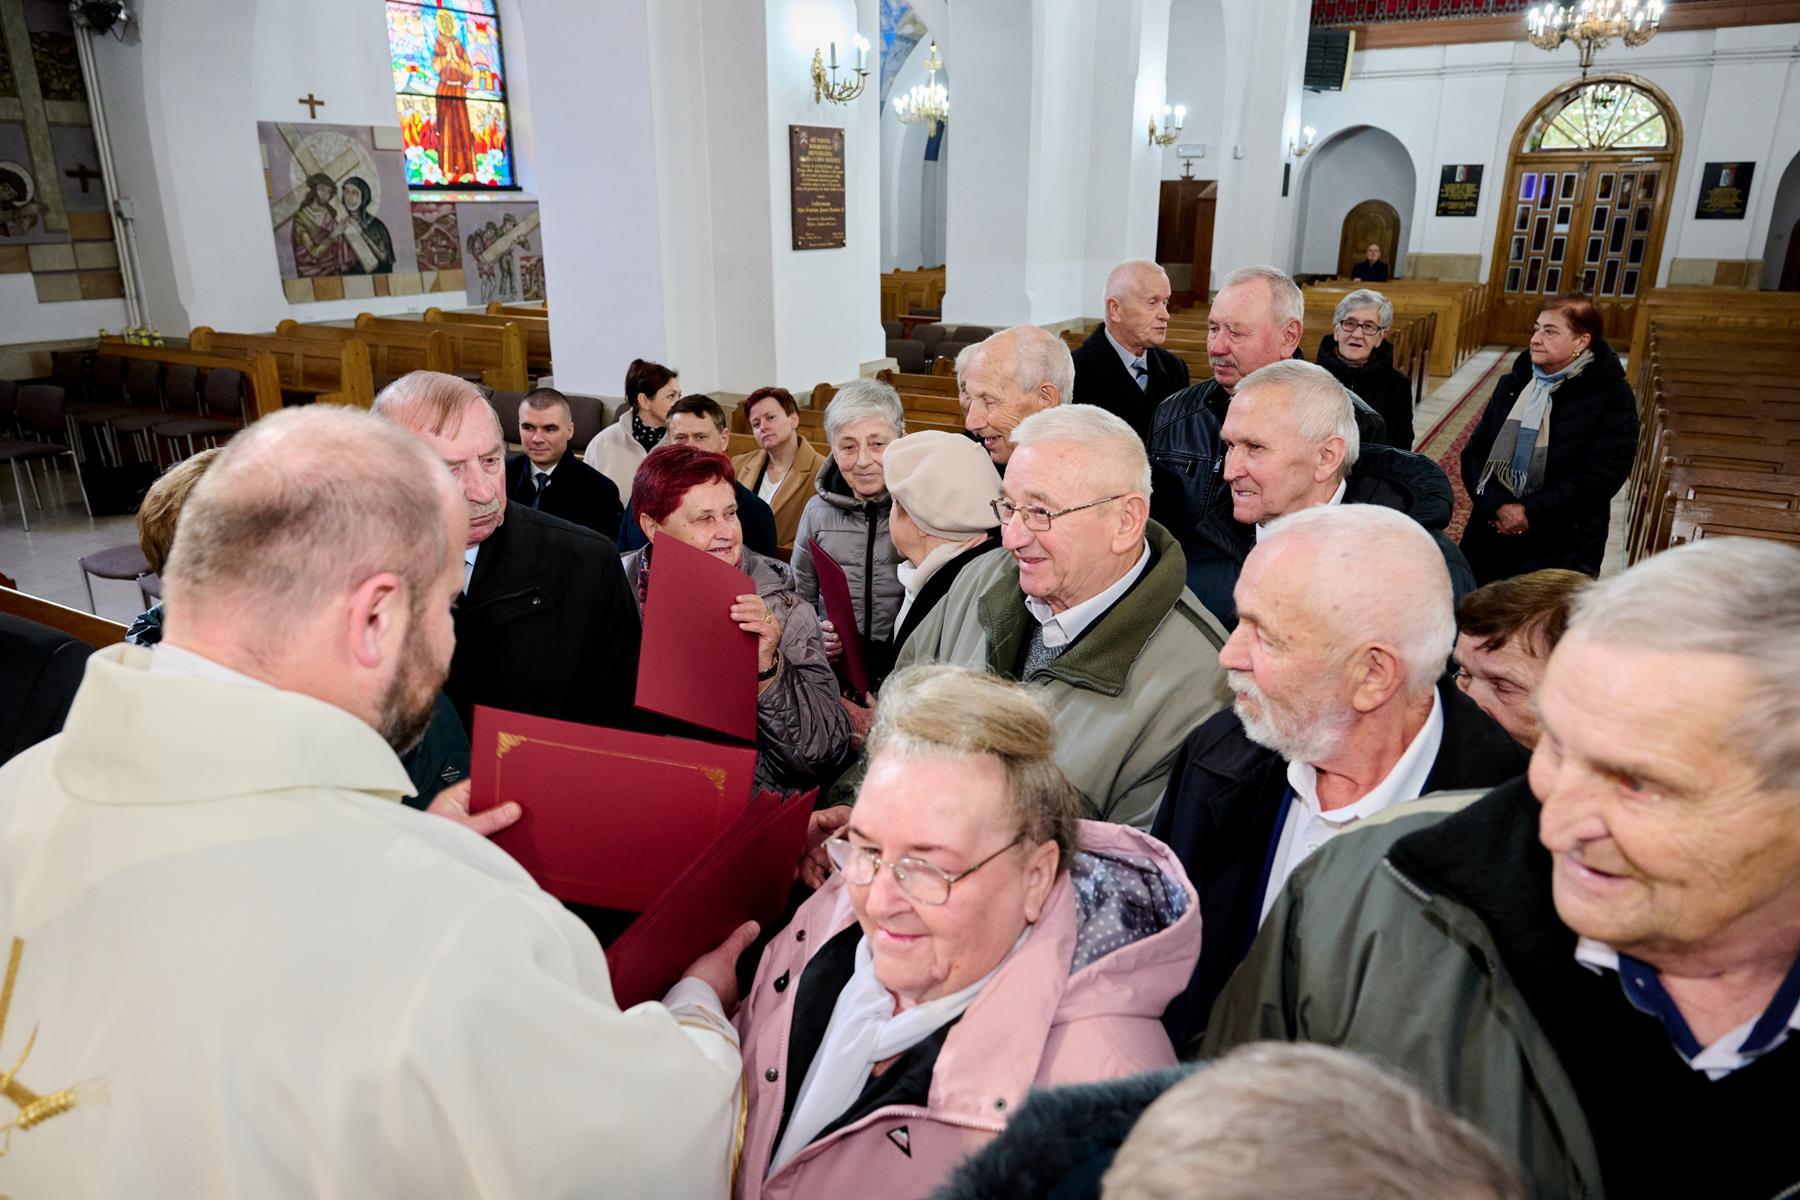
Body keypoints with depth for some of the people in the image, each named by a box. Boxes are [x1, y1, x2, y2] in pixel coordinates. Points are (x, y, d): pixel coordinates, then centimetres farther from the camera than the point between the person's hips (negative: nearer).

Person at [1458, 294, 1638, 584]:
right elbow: (1474, 453, 4)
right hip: (1489, 539, 5)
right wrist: (1497, 506, -13)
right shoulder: (1512, 385, 11)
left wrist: (1529, 513, -17)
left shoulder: (1612, 396, -4)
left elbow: (1600, 477, -13)